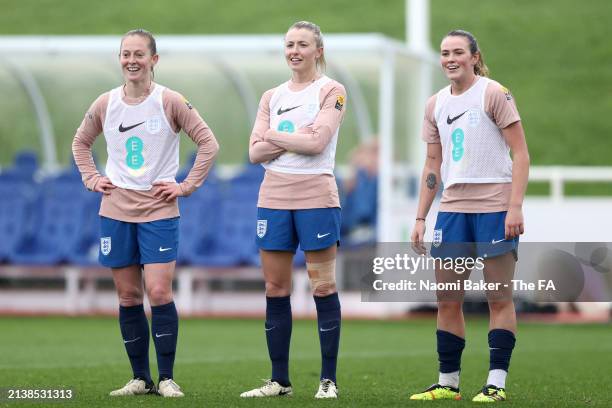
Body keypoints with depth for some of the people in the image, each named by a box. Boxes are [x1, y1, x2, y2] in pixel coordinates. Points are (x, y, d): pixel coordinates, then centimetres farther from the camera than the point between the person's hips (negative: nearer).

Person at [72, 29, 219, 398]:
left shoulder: (171, 102, -5)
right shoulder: (105, 104, 5)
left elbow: (209, 144, -3)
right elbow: (81, 142, 22)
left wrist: (186, 186, -6)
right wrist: (91, 178, 9)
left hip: (159, 211, -3)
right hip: (116, 210, 3)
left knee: (159, 292, -12)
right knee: (128, 296, 4)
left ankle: (167, 378, -2)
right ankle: (140, 378, 12)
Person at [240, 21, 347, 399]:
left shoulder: (331, 91, 0)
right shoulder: (272, 97, 14)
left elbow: (316, 142, -15)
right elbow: (256, 152, 4)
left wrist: (273, 135, -4)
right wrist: (294, 139, -10)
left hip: (316, 198, -5)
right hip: (274, 197, 5)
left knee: (323, 287, -4)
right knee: (276, 290, 5)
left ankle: (329, 380, 1)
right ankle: (280, 380, 12)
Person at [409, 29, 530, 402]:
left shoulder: (494, 94, -5)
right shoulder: (436, 105, 12)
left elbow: (520, 153, -9)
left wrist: (515, 207, -17)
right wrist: (420, 217, 11)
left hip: (495, 207, -6)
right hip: (453, 208, 6)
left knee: (499, 297, -3)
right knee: (447, 300, 6)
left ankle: (497, 382, -1)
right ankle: (448, 383, 13)